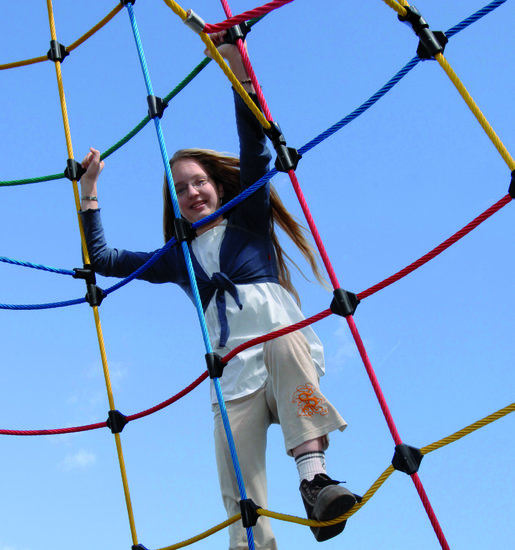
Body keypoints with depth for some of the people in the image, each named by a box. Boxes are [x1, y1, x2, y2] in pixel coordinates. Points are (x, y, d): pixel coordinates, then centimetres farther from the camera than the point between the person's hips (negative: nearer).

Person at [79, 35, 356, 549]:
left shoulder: (249, 223, 17)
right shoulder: (176, 259, 25)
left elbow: (254, 152, 2)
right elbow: (101, 259, 27)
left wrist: (236, 68, -7)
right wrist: (89, 190, 26)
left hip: (291, 370, -2)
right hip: (233, 380, 3)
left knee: (285, 339, -40)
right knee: (241, 503, -16)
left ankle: (313, 473, -47)